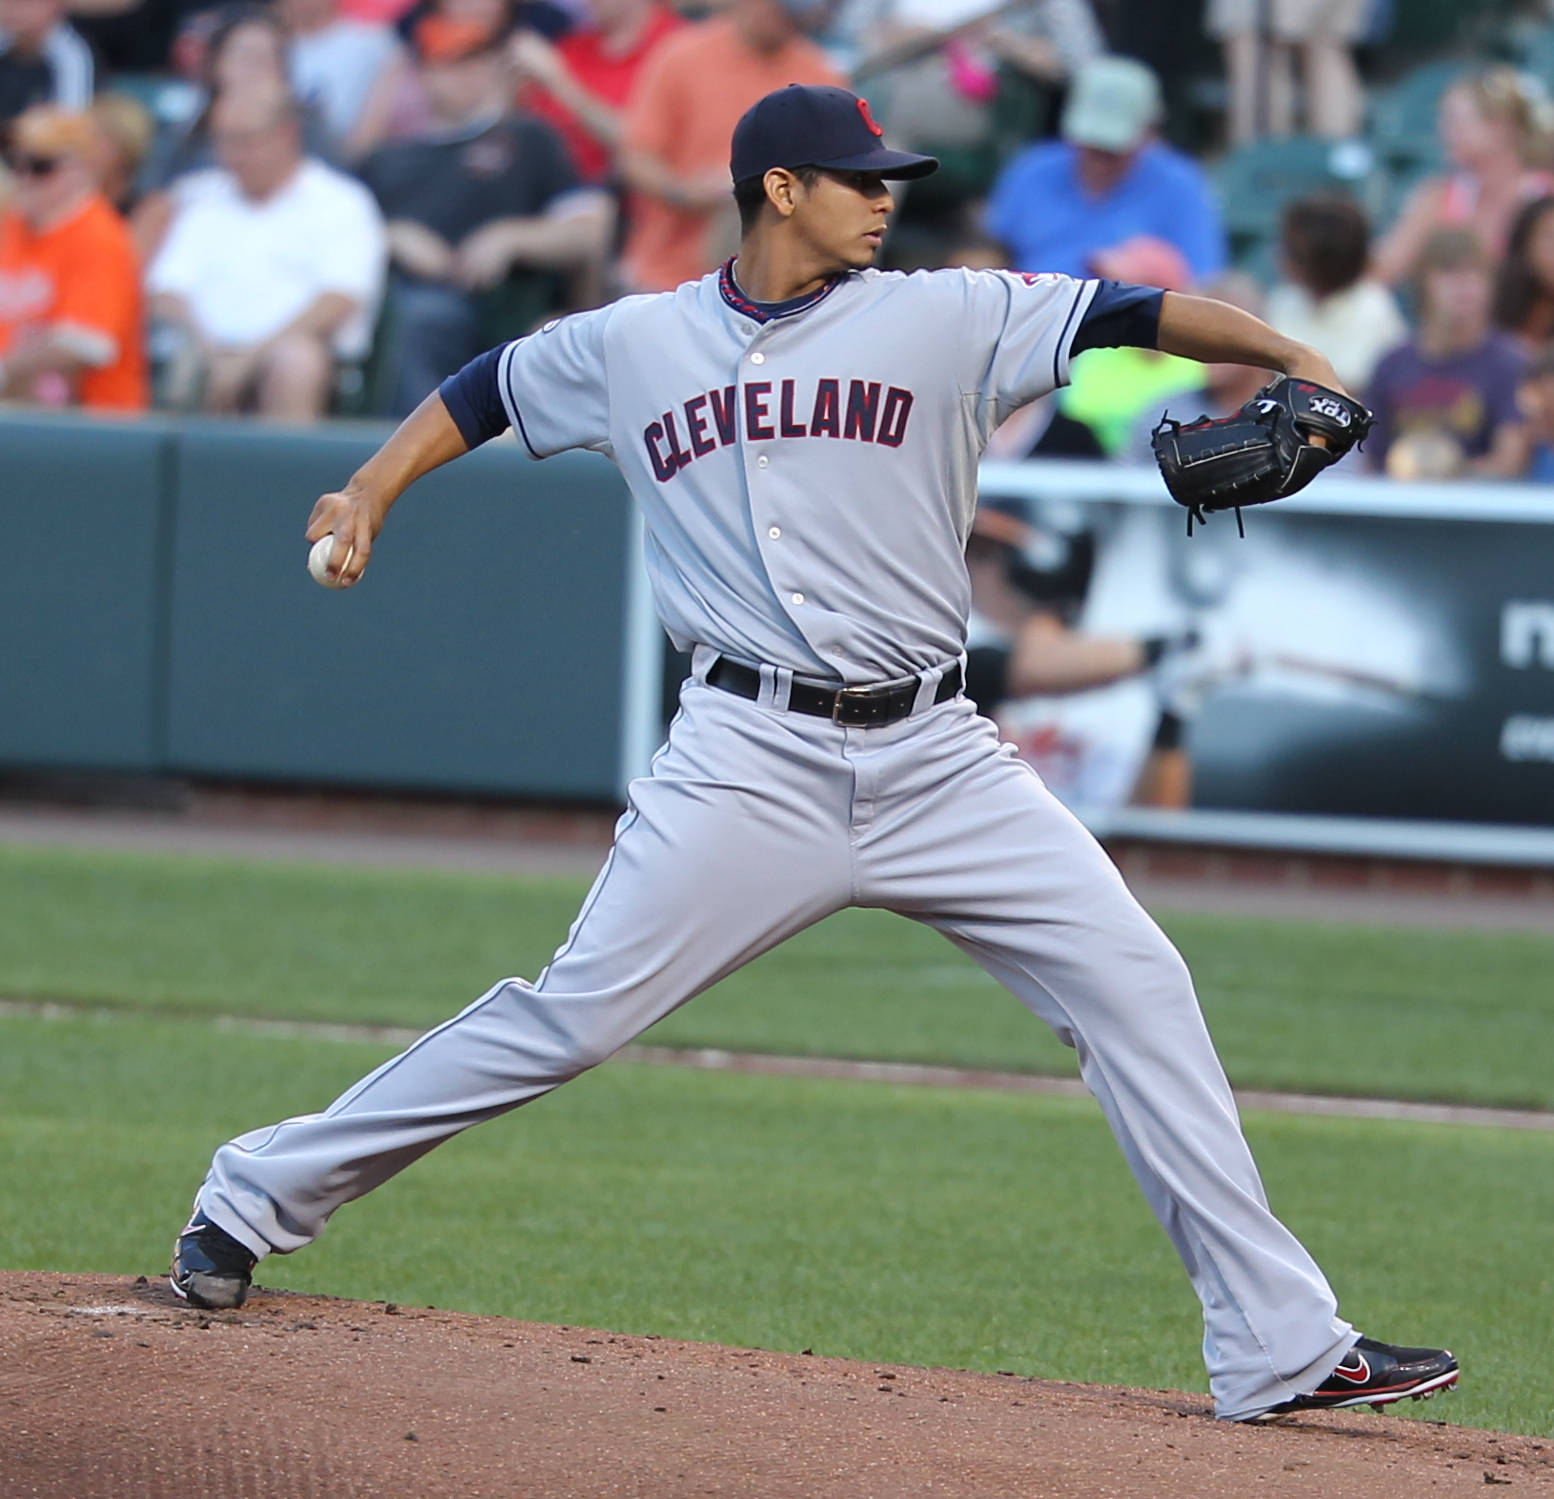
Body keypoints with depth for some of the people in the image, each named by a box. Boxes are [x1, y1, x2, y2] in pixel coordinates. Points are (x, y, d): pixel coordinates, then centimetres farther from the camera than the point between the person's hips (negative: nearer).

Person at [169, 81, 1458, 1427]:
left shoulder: (944, 319, 5)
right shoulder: (633, 345, 8)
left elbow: (1127, 314, -2)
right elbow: (484, 394, 23)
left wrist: (1290, 358, -15)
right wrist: (371, 494, 11)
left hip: (936, 760, 2)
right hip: (752, 757, -2)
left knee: (1134, 983, -8)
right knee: (572, 1018, -9)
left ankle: (1279, 1346, -4)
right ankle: (258, 1200, 6)